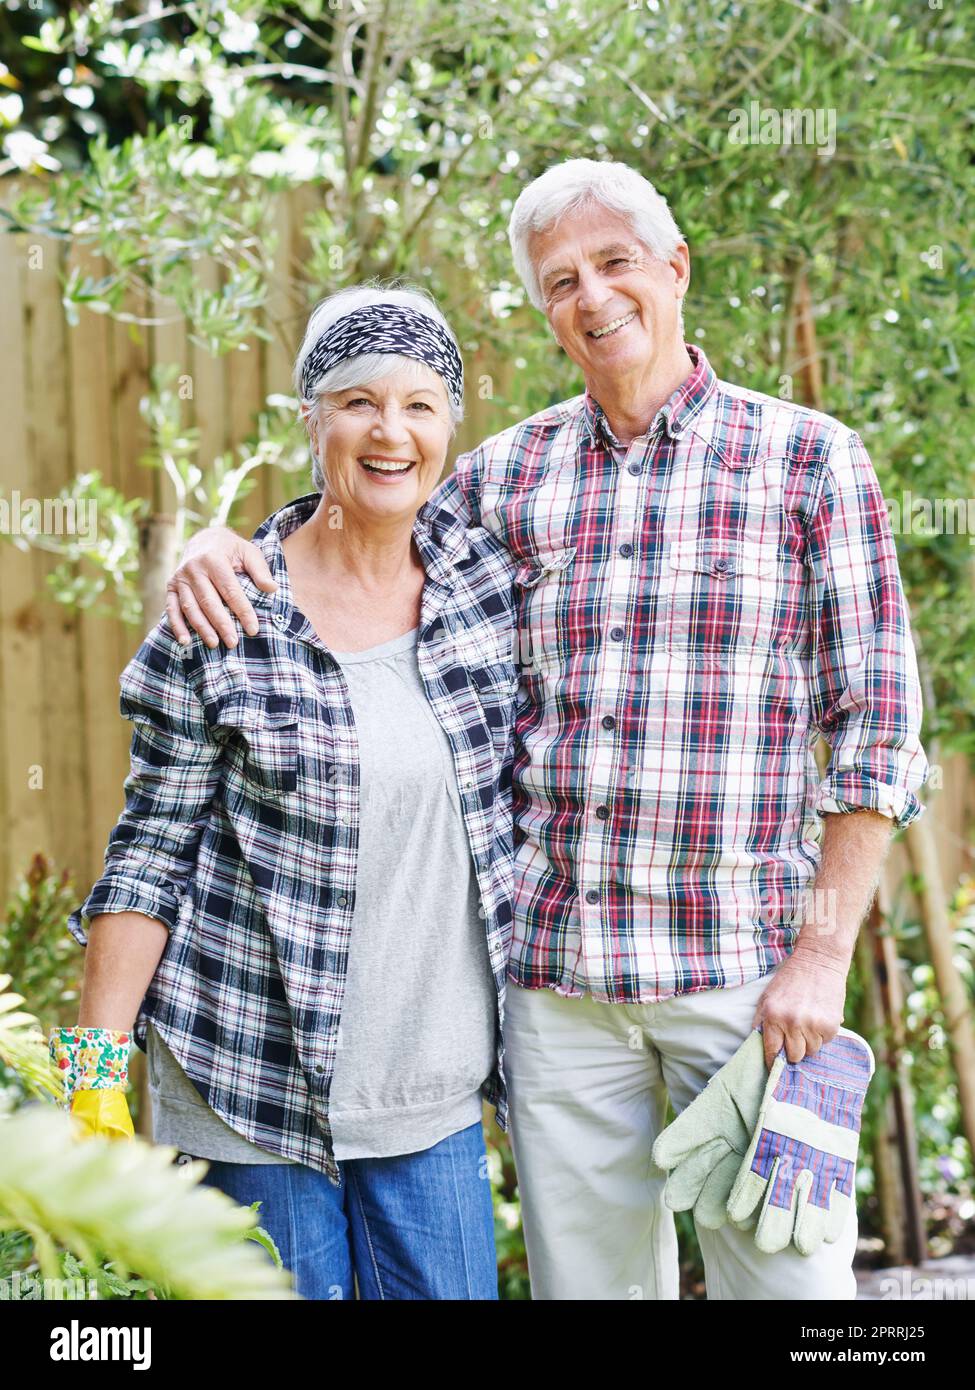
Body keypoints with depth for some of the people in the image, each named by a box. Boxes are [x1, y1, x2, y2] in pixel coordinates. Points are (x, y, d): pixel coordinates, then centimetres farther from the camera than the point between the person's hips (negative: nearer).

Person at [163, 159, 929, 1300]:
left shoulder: (808, 458, 0)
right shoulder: (503, 475, 8)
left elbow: (875, 724, -2)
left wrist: (825, 951, -8)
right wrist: (220, 544, -1)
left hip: (745, 961, -3)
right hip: (551, 960, 3)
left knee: (786, 1273, 3)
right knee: (583, 1272, 12)